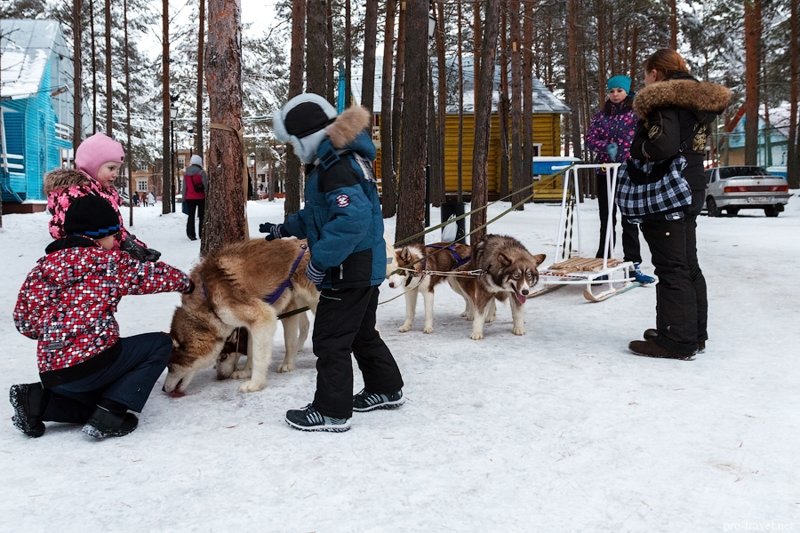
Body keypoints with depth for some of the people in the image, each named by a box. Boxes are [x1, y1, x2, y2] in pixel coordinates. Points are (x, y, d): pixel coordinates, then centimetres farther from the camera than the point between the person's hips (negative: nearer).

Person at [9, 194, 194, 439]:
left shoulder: (44, 265, 11)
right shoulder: (107, 260, -6)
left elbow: (24, 322, 12)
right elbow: (153, 275, 3)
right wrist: (185, 282, 21)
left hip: (50, 371, 8)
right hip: (91, 362, -8)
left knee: (99, 400, 33)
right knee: (160, 344, 9)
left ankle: (37, 399, 8)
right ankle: (109, 414, -3)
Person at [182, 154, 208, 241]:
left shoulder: (186, 173, 4)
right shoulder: (202, 172, -10)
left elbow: (184, 187, 8)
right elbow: (206, 186, -10)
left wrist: (184, 198, 14)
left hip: (189, 198, 3)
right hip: (200, 198, -3)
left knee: (191, 216, 8)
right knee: (202, 216, 6)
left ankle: (191, 234, 3)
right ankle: (202, 234, 5)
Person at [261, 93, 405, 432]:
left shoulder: (336, 168, -22)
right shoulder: (333, 161, 11)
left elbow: (354, 217, -34)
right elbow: (319, 212, 24)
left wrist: (320, 259, -28)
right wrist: (285, 229, 27)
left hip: (350, 269, -10)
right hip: (365, 267, 10)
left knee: (330, 339, 0)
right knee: (362, 333, 22)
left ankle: (332, 411, 11)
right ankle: (387, 389, 35)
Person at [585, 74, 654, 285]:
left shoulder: (637, 113, 3)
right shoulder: (601, 115, 12)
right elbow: (590, 138, 4)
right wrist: (606, 147, -14)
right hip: (605, 171, 3)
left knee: (629, 220, 0)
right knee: (606, 220, 7)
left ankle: (633, 265, 4)